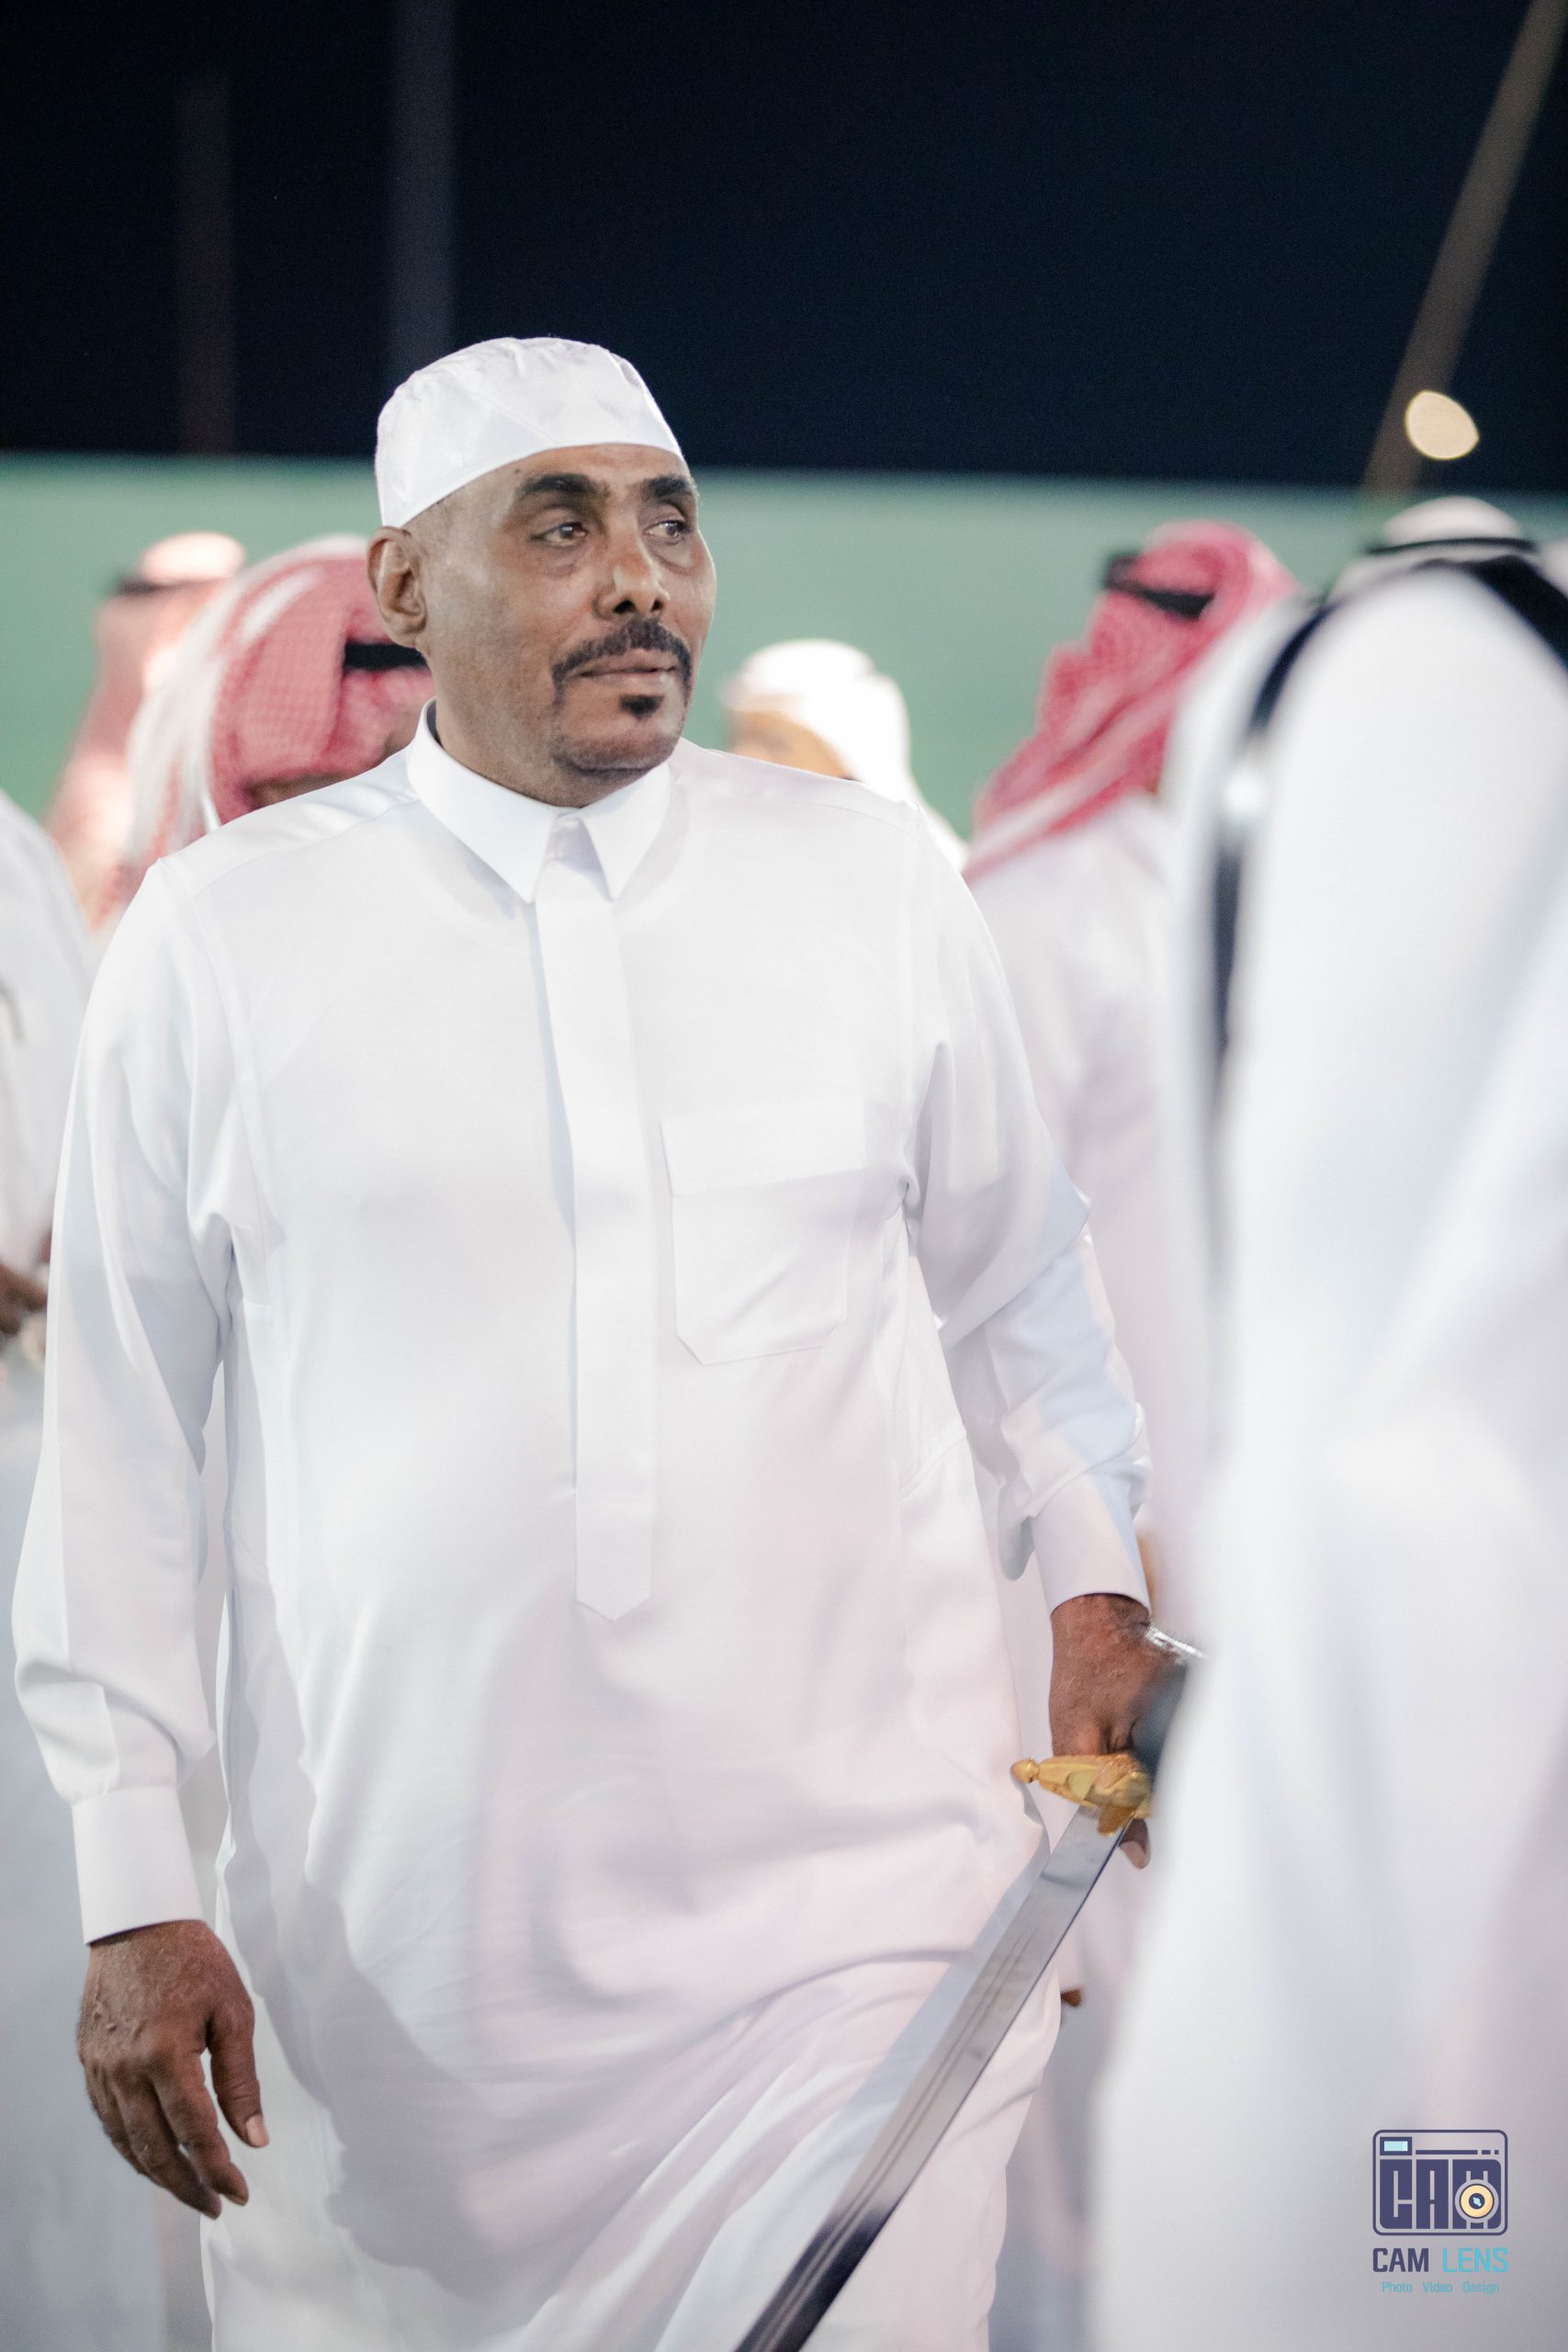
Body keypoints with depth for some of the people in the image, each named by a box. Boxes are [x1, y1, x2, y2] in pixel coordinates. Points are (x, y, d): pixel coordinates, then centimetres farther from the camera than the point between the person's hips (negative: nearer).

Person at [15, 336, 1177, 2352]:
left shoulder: (872, 881, 7)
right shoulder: (217, 938, 2)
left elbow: (1014, 1293, 19)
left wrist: (1099, 1584, 4)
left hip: (851, 1927, 1)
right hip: (388, 1946, -1)